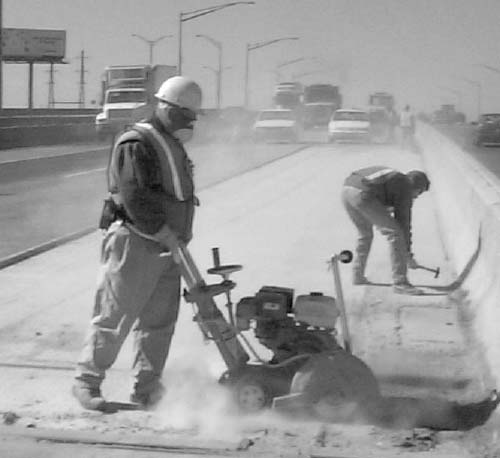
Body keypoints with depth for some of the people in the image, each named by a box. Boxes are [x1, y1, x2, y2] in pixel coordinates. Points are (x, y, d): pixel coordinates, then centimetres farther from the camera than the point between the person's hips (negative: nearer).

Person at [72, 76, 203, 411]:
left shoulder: (173, 145, 17)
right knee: (115, 317, -3)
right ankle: (87, 381, 8)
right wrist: (166, 234, -20)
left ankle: (148, 388, 16)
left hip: (166, 247, 9)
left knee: (160, 320, 8)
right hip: (135, 244, -9)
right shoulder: (136, 145, -14)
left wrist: (178, 237, 14)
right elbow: (135, 199, -21)